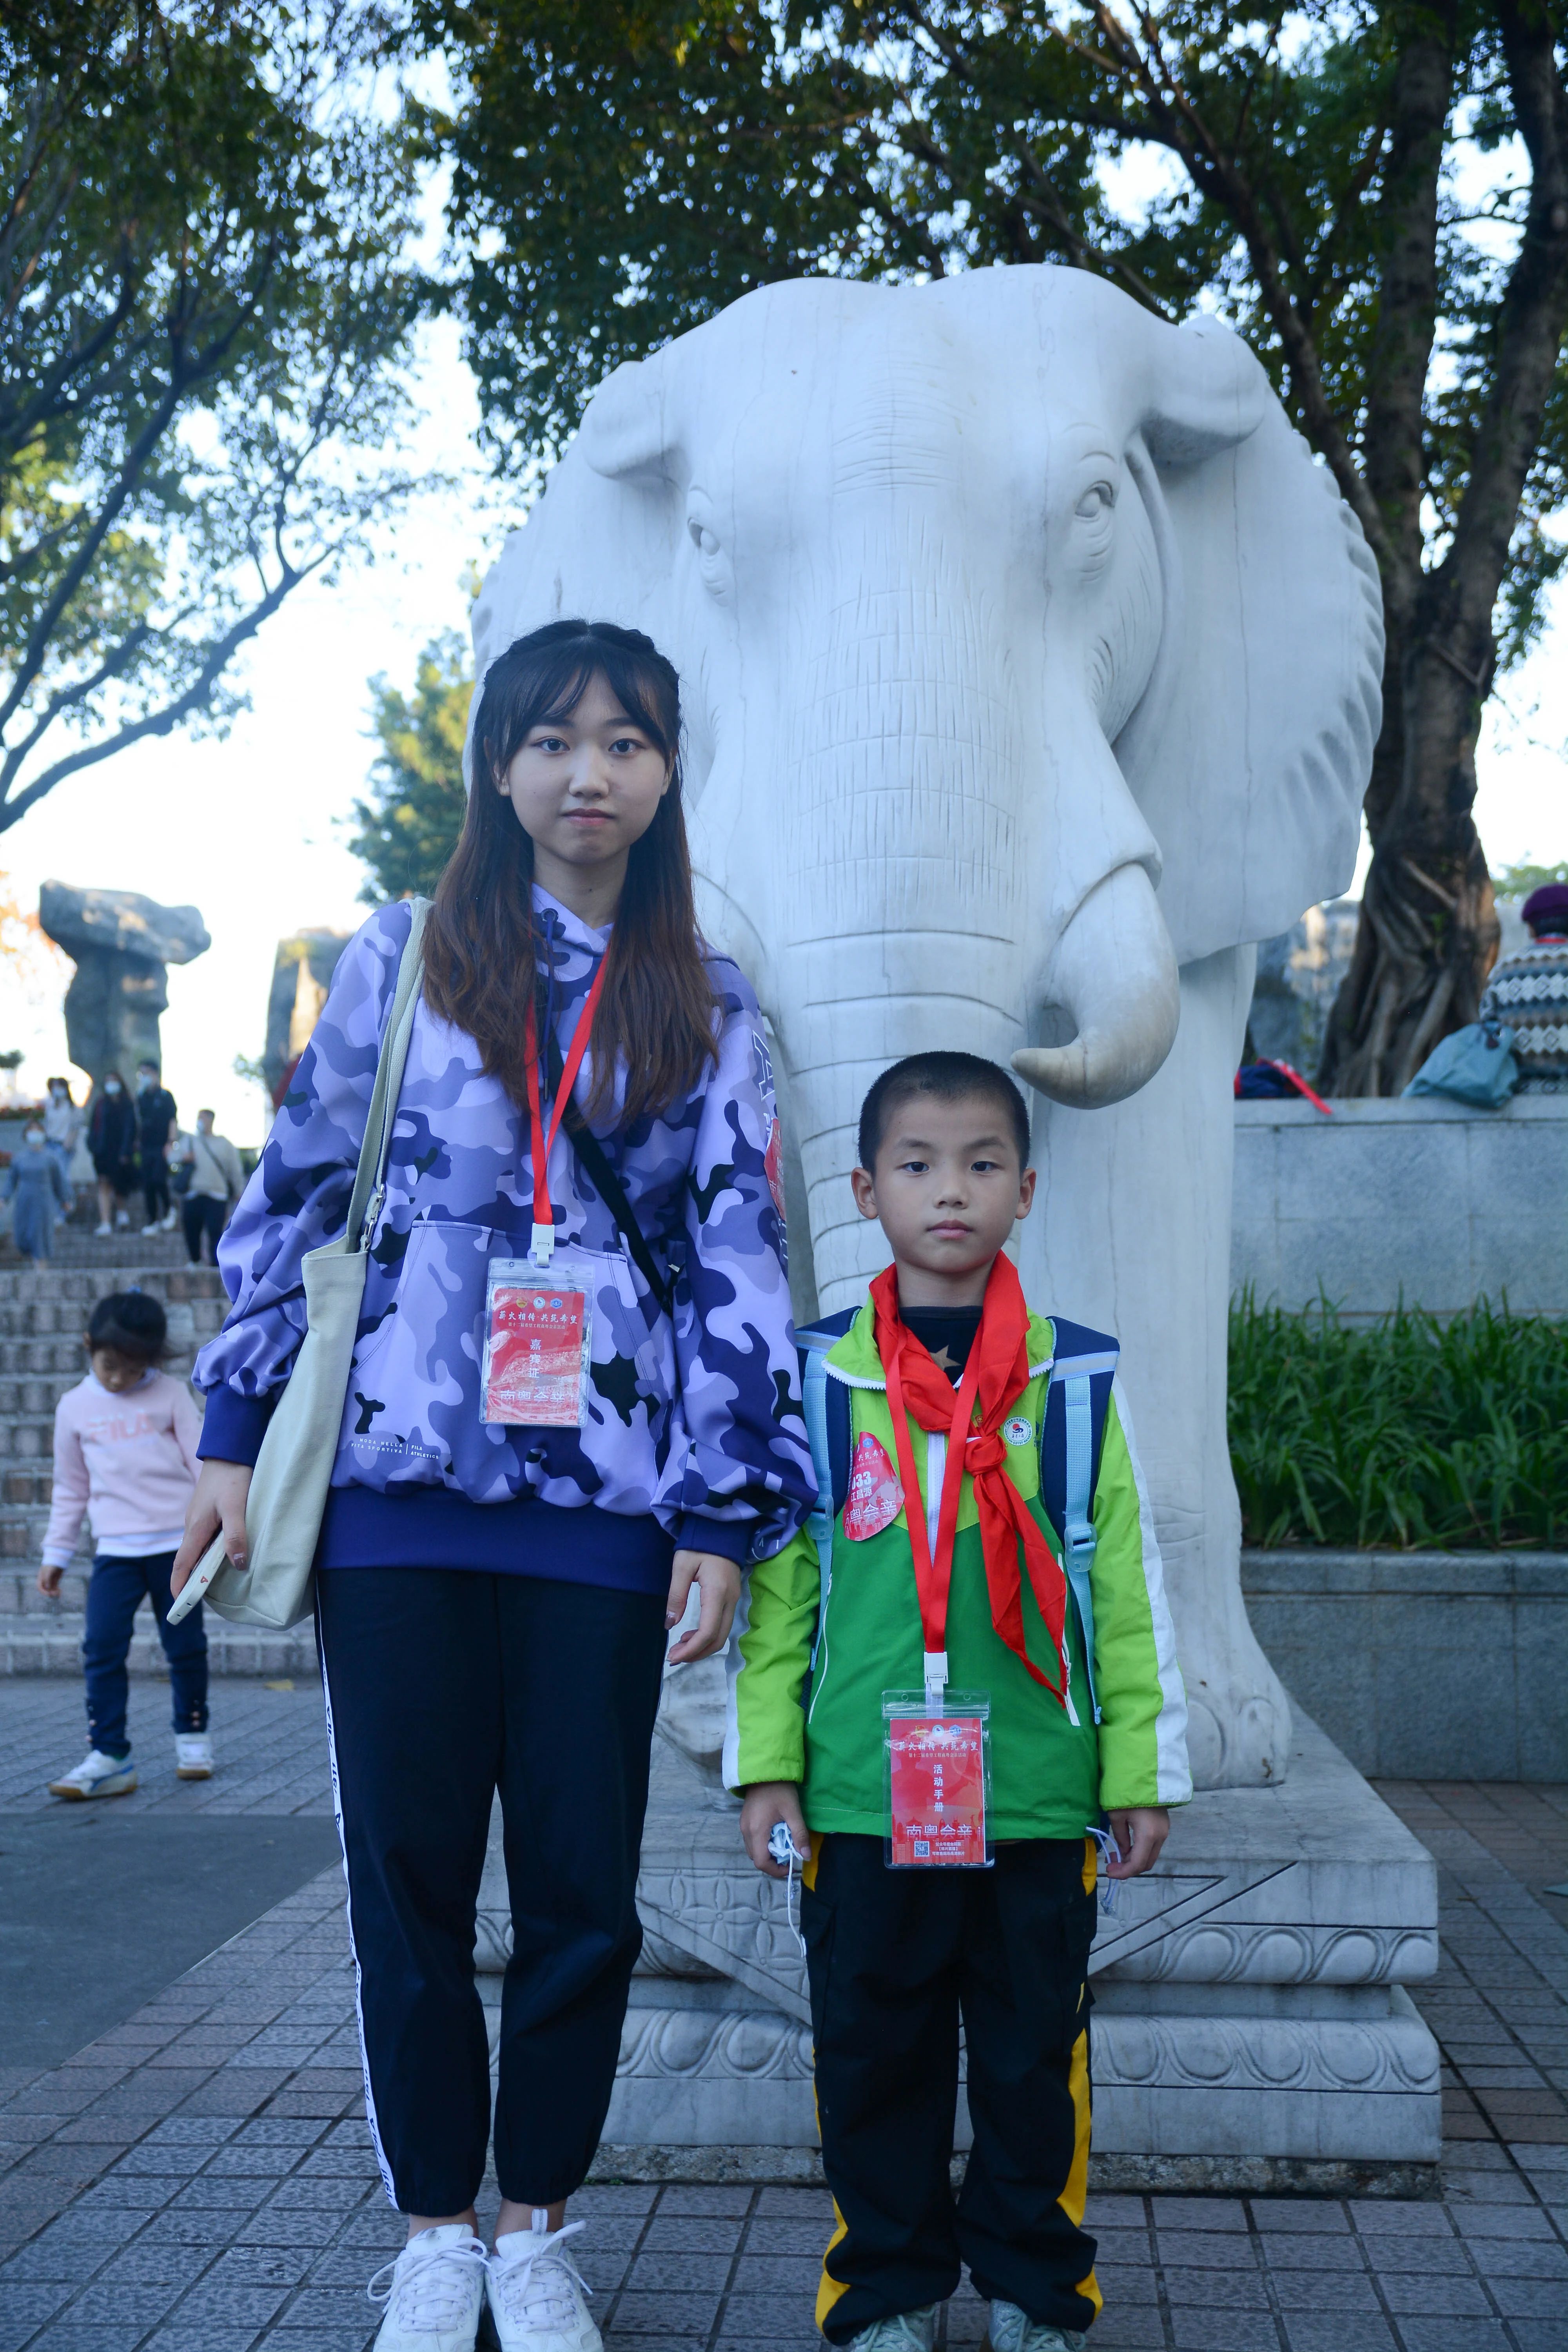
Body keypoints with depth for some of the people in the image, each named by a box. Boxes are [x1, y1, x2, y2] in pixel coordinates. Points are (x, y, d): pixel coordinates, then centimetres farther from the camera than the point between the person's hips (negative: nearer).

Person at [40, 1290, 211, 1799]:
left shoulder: (171, 1396, 0)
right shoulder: (75, 1407, 7)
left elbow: (203, 1462, 1)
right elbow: (70, 1488, 15)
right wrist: (56, 1554, 15)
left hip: (177, 1541, -1)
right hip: (115, 1548, 1)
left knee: (185, 1645, 8)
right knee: (102, 1647, -10)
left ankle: (192, 1735, 27)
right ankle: (108, 1757, -6)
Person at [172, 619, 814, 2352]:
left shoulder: (707, 1010, 8)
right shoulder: (400, 962, 6)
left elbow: (739, 1264, 5)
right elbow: (291, 1199, 8)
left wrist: (730, 1511, -1)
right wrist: (238, 1432, 5)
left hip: (602, 1504, 1)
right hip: (398, 1491, 0)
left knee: (584, 1890, 6)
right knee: (408, 1879, 7)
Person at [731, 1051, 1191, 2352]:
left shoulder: (1078, 1379, 2)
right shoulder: (818, 1382, 2)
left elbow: (1128, 1587, 4)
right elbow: (775, 1586, 4)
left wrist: (1143, 1767, 4)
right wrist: (766, 1762, 0)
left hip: (1038, 1799, 0)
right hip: (862, 1799, 0)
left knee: (1036, 2056, 12)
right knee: (873, 2056, 11)